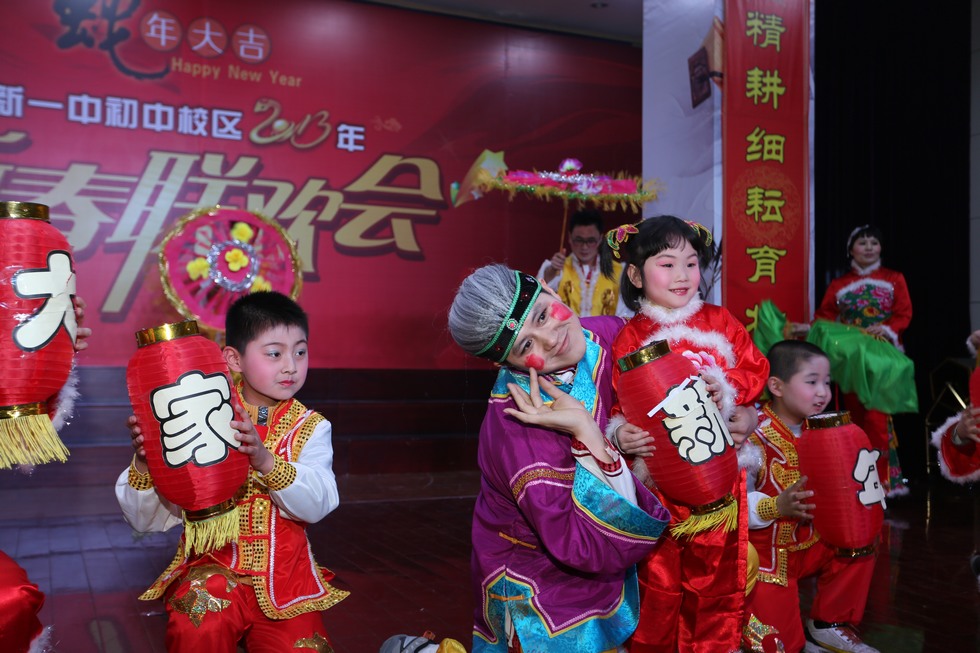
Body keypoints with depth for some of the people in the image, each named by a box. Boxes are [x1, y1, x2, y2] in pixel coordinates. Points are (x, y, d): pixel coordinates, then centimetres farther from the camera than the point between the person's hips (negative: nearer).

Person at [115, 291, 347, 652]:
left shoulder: (310, 427, 3)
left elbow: (318, 504, -14)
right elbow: (147, 517, -1)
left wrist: (265, 460, -30)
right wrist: (144, 466, -22)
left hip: (283, 572, 3)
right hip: (213, 562, -2)